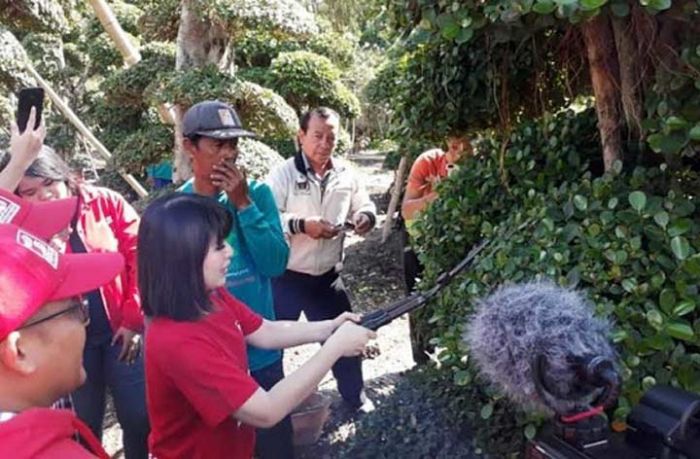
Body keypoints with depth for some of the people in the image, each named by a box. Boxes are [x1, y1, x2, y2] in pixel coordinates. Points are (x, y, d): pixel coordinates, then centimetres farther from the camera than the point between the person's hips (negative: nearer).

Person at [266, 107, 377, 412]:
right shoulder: (283, 174, -12)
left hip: (327, 276, 4)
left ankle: (354, 394, 39)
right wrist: (301, 224, -30)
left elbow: (364, 205, 12)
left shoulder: (346, 175, 1)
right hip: (285, 277, -4)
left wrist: (366, 217, -11)